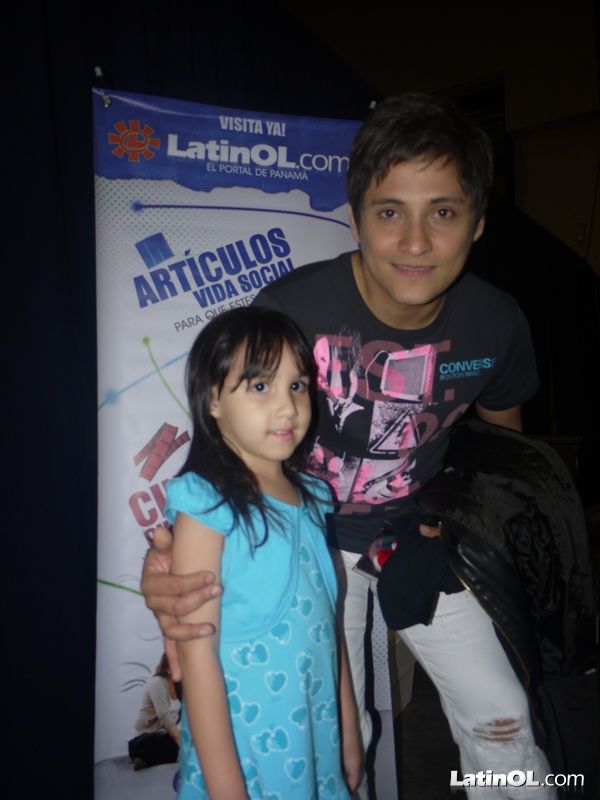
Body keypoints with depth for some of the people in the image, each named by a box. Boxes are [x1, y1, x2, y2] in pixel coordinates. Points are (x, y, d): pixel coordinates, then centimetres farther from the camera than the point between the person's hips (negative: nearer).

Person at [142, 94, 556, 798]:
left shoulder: (497, 324, -15)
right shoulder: (289, 309, -29)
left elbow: (501, 429, 7)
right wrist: (172, 550, -34)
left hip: (418, 534, 3)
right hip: (313, 537, -2)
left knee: (500, 717, 9)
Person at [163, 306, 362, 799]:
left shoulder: (312, 497, 2)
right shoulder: (206, 504, -18)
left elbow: (326, 624, 7)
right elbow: (197, 650, -18)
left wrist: (350, 731, 11)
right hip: (246, 749, -5)